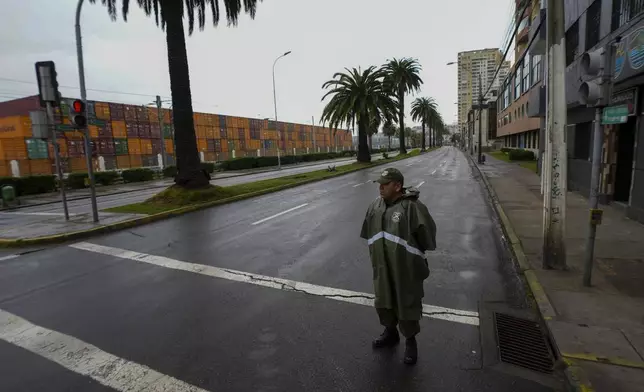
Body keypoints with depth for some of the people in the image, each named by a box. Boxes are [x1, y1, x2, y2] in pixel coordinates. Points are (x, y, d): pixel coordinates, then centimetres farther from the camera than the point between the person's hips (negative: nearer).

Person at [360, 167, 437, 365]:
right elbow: (369, 232, 14)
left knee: (407, 305, 10)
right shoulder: (375, 205, 1)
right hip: (382, 267, 6)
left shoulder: (412, 207, -20)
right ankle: (390, 332, 47)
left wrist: (413, 255, 0)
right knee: (383, 302, 22)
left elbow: (426, 235, -12)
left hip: (406, 268, -6)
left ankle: (410, 341, 34)